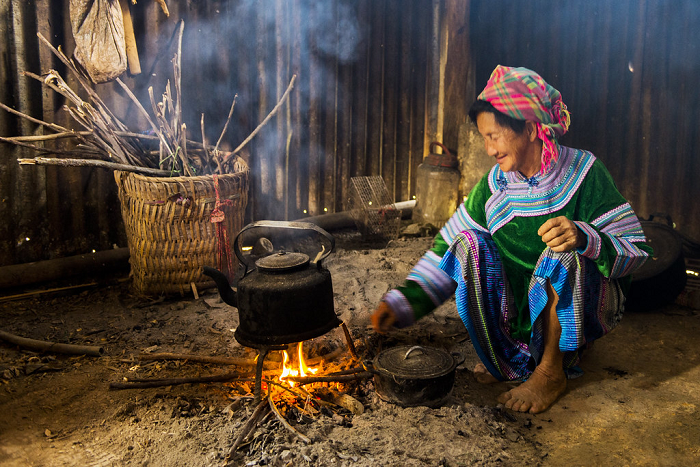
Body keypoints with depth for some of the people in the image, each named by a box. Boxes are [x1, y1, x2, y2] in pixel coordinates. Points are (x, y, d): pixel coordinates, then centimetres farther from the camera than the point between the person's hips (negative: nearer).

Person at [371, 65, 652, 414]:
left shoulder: (582, 173, -13)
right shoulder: (493, 185, -2)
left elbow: (636, 249, -15)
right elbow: (447, 251, -1)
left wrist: (584, 238, -36)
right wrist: (402, 302, -11)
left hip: (583, 309, -3)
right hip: (517, 312, 4)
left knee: (562, 253, -33)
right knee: (470, 243, -17)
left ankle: (552, 371, -14)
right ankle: (507, 357, -4)